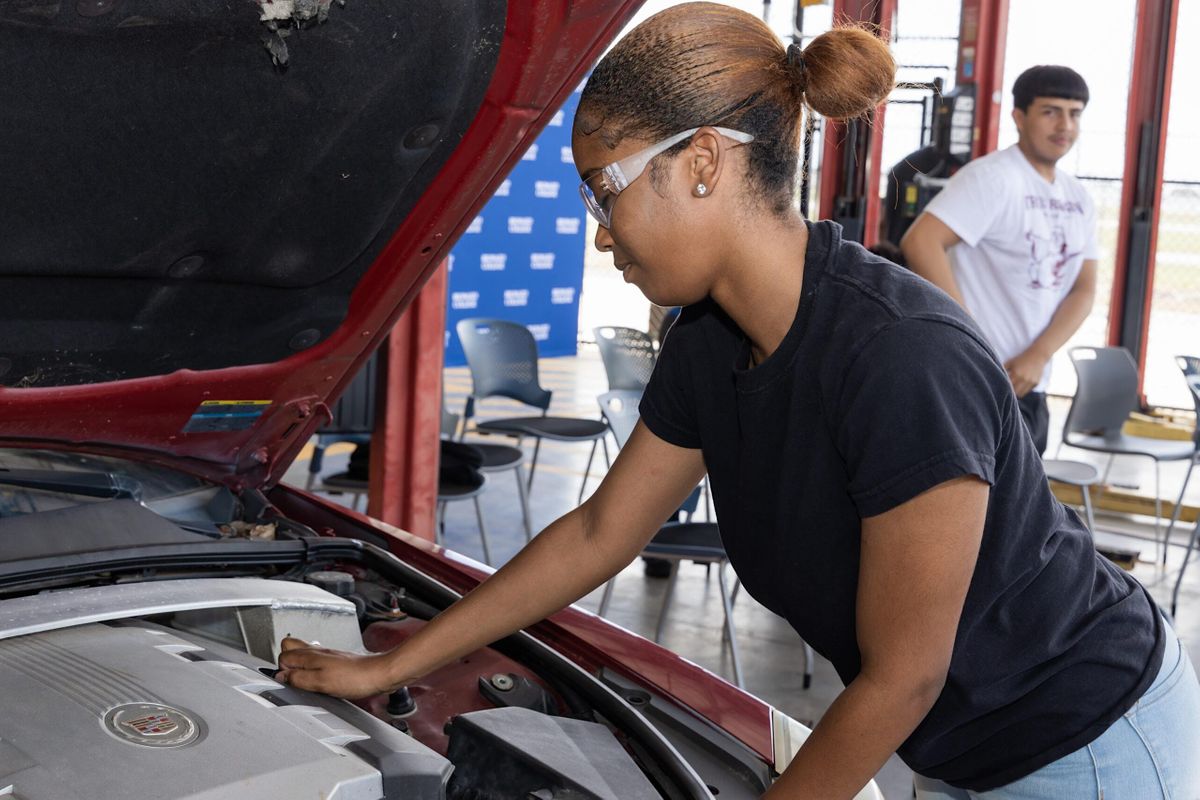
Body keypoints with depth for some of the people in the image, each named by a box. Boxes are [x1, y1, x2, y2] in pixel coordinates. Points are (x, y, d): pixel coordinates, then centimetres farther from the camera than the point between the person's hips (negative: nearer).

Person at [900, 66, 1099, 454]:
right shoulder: (991, 177, -11)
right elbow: (920, 242, -22)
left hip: (1029, 384, 8)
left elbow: (1084, 290, 7)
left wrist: (1039, 356, -11)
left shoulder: (1078, 199, 11)